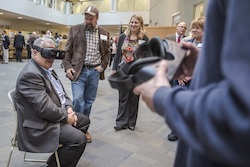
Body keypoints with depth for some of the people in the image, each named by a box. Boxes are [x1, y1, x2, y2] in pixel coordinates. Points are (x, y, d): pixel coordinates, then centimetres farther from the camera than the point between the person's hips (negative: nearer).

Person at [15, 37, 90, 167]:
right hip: (40, 124, -11)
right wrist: (66, 116, -15)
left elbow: (61, 92, 15)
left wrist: (69, 107, -2)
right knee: (79, 139, -21)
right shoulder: (30, 74, -23)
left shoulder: (47, 69, 9)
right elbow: (45, 108, -29)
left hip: (57, 114, 11)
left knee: (84, 121, 17)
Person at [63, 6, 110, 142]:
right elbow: (68, 51, 3)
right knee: (78, 100, -11)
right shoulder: (75, 30, 2)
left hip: (94, 71, 2)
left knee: (89, 101, 9)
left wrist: (102, 66, 0)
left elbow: (107, 52, 14)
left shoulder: (104, 33, 7)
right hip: (78, 70, -2)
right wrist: (67, 67, -8)